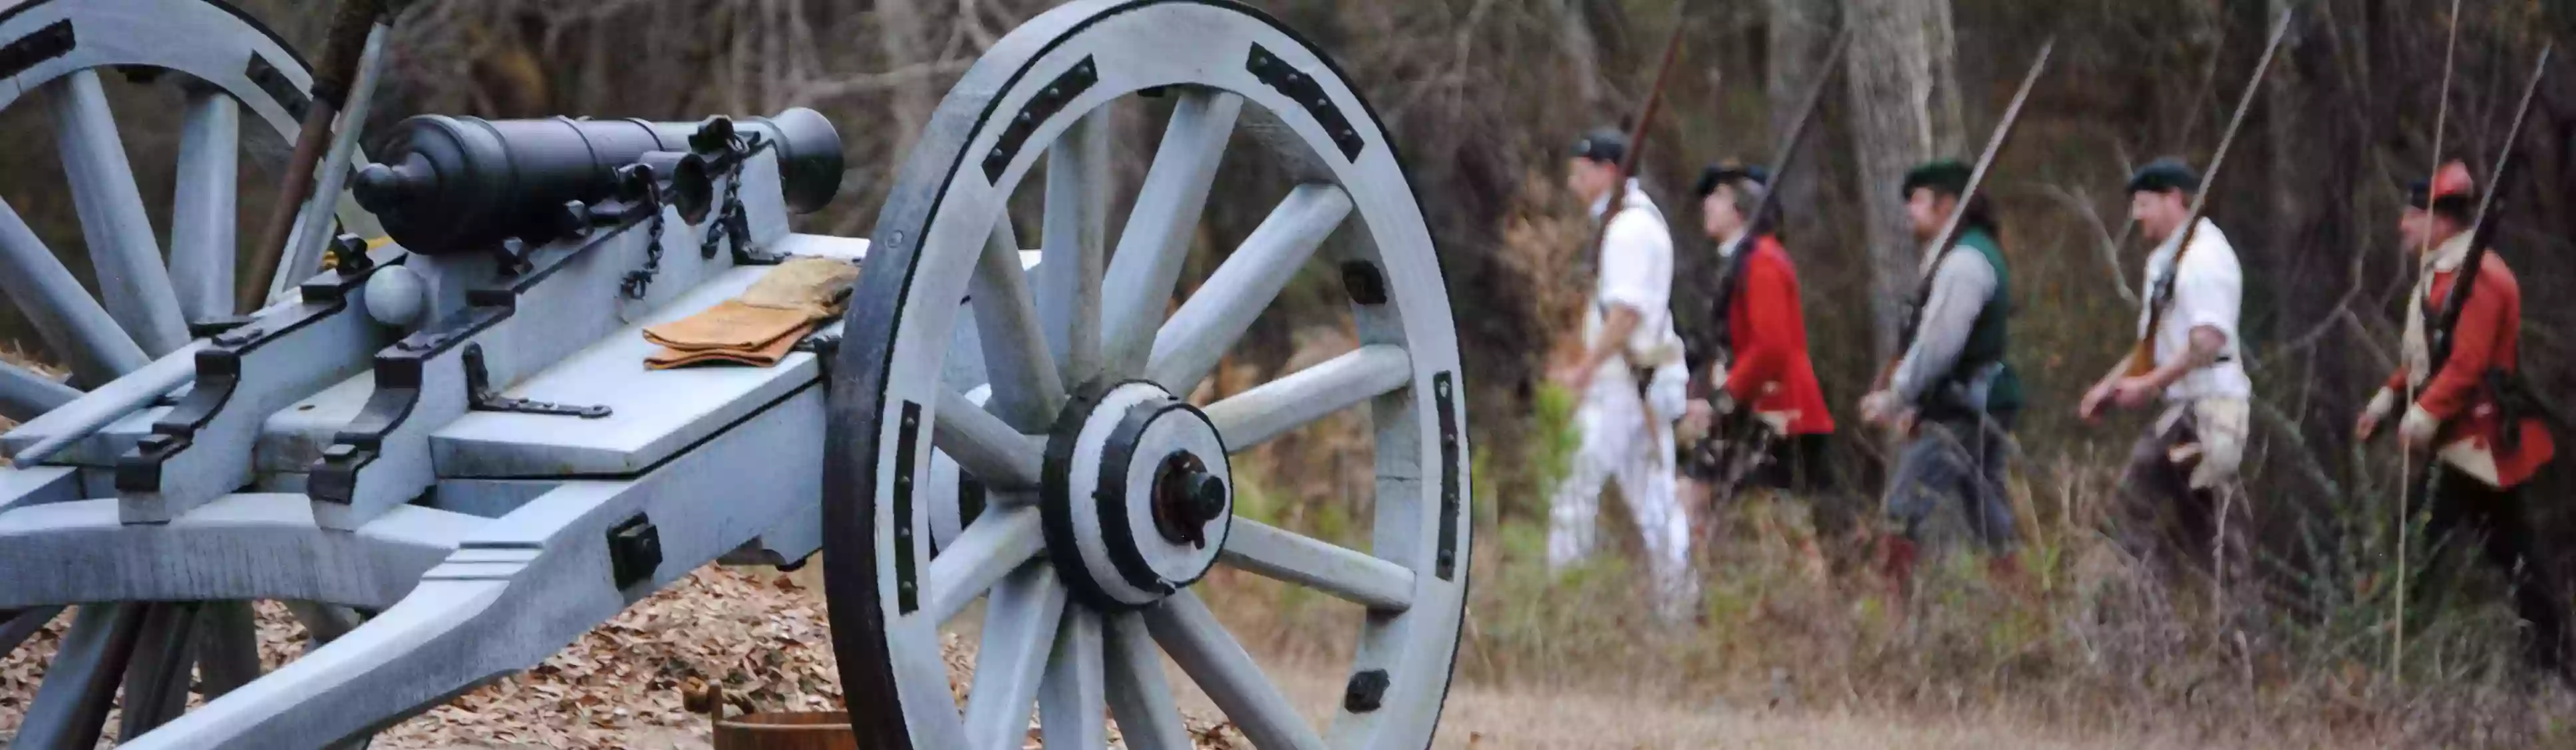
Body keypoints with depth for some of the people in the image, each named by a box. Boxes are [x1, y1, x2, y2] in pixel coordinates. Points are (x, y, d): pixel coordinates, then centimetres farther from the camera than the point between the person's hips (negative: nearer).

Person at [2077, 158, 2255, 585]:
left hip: (2210, 407, -10)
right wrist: (2109, 387, 16)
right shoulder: (2164, 261, 16)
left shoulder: (2204, 258, -14)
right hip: (2182, 406, 10)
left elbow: (2208, 341, -23)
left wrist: (2149, 384, -20)